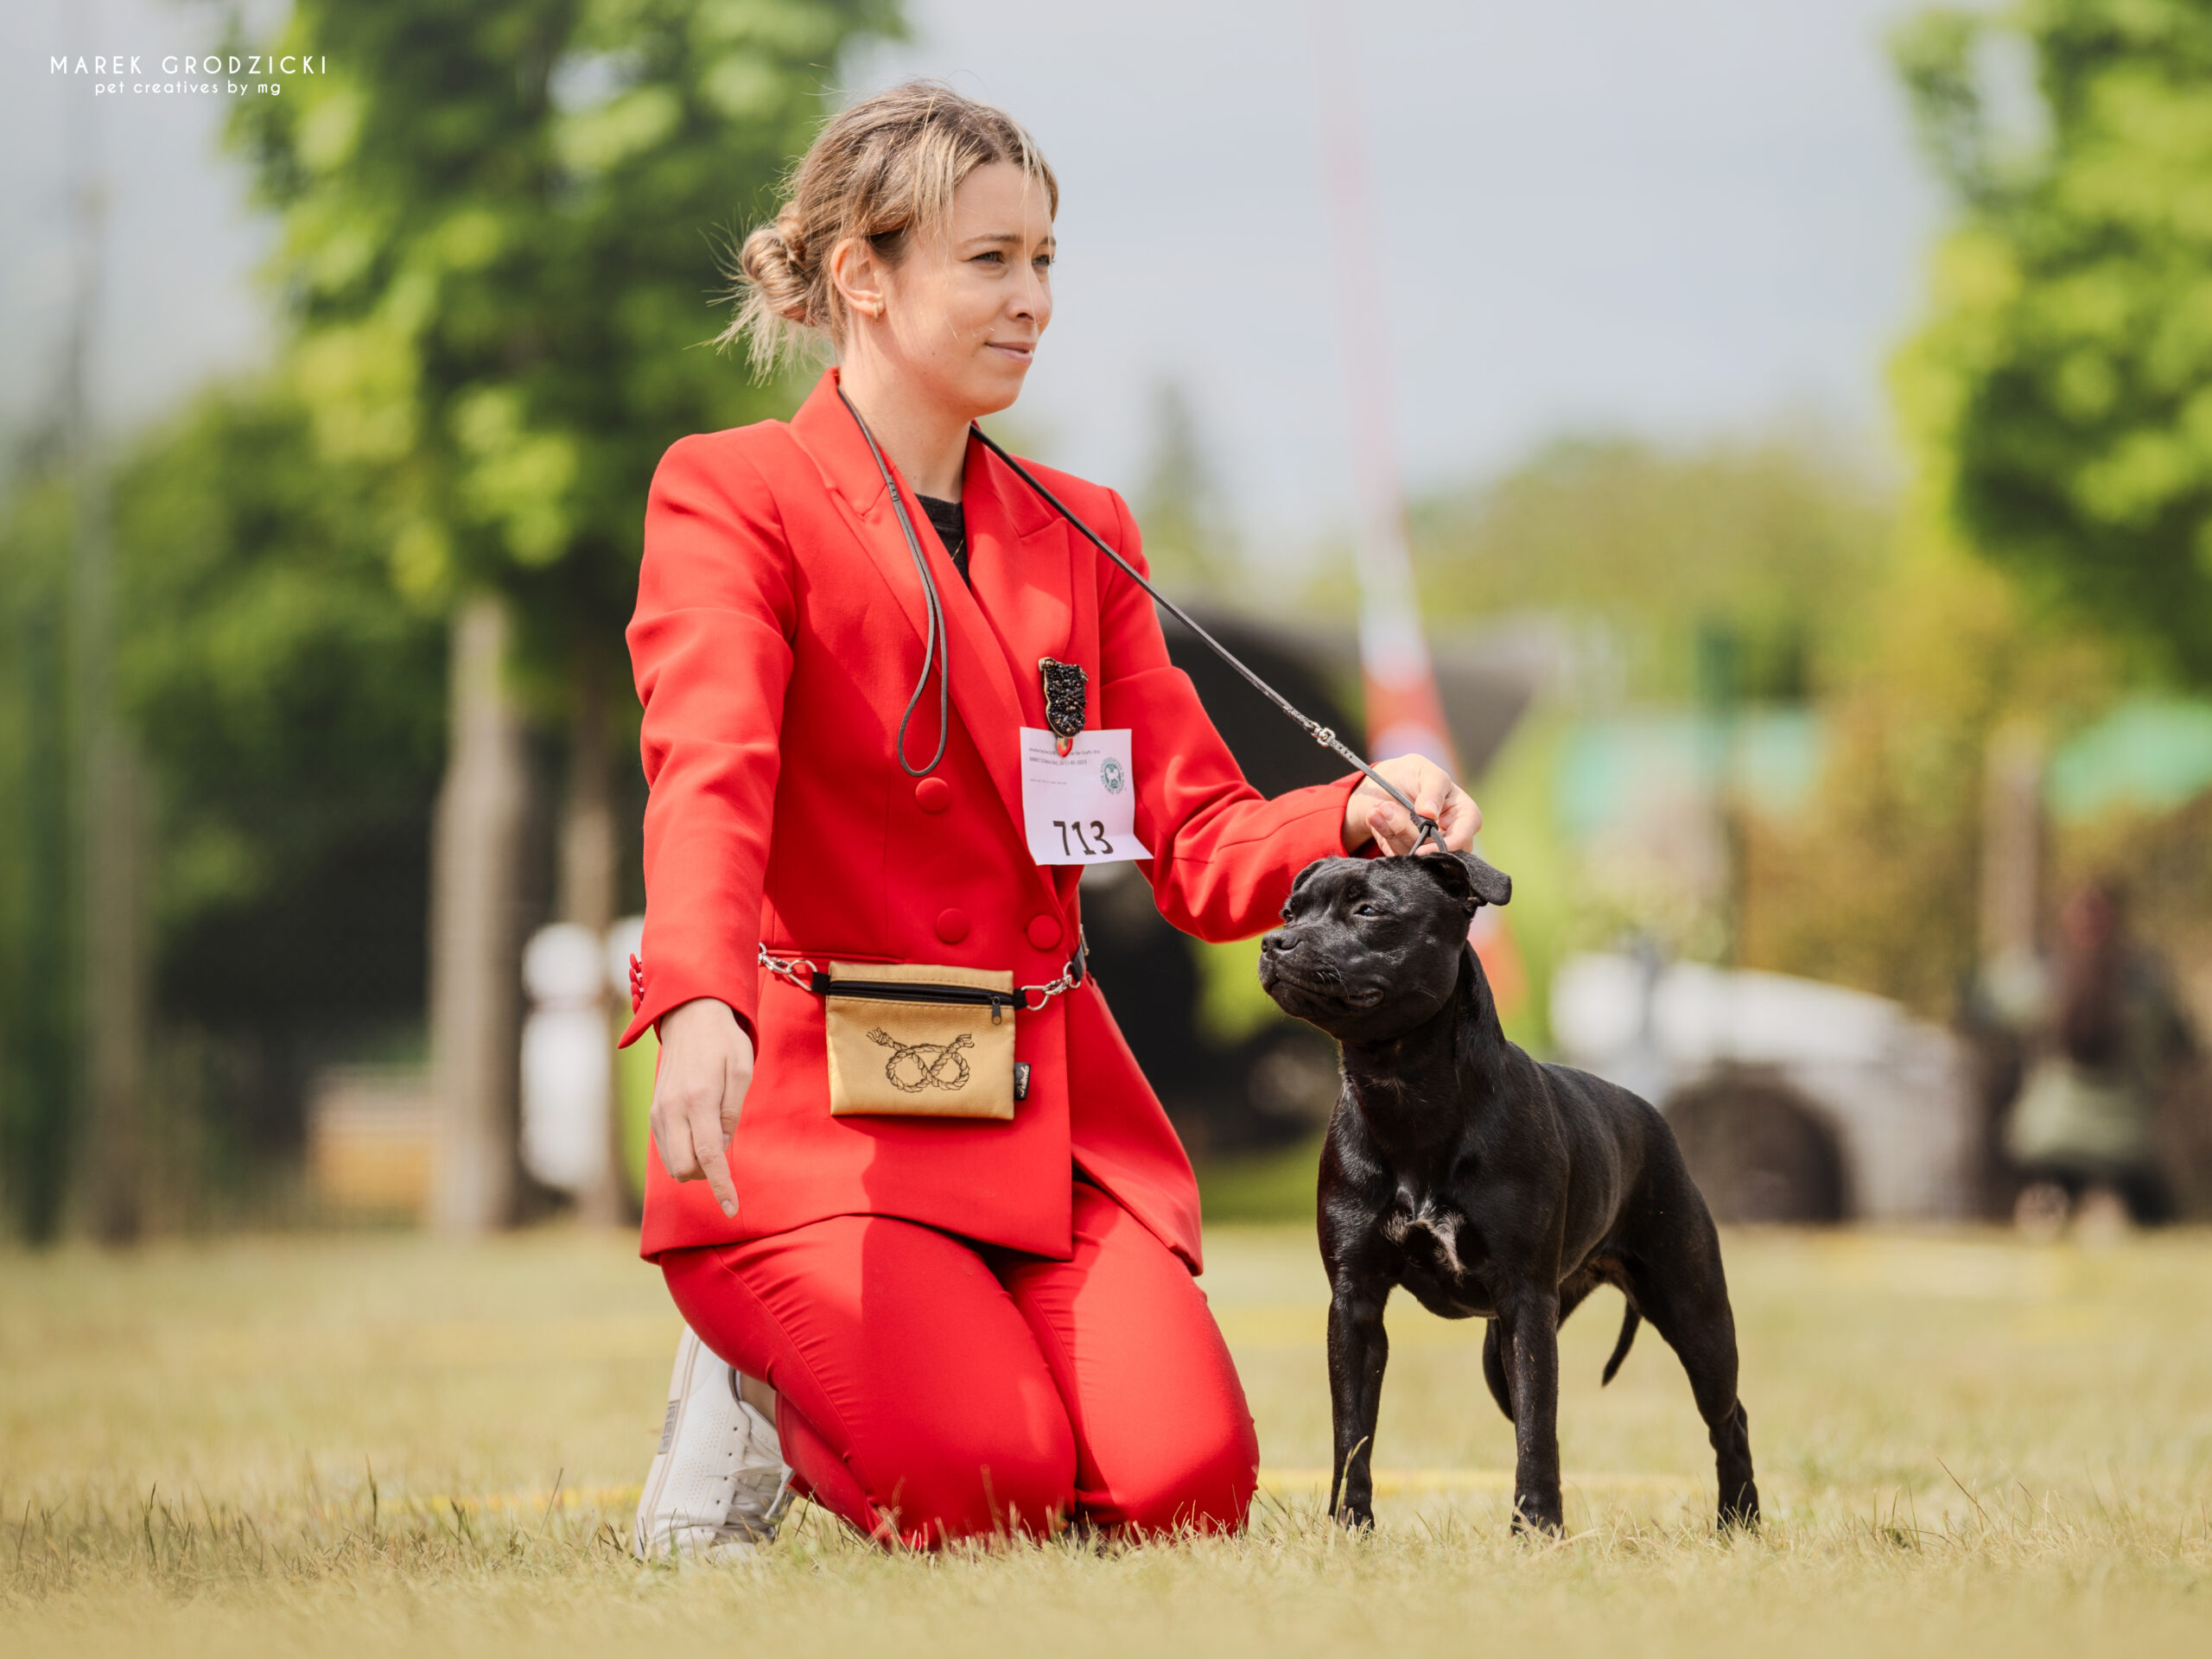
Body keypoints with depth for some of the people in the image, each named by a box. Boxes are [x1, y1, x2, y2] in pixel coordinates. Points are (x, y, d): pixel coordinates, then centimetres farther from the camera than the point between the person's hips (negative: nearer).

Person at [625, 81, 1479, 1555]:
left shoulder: (1083, 534, 16)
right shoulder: (732, 494, -2)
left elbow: (1200, 844, 11)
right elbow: (709, 775, -20)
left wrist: (1357, 819, -12)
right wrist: (697, 1009, -39)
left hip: (1055, 1107, 5)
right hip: (820, 1108, -5)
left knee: (1185, 1484, -17)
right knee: (985, 1489, -25)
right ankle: (757, 1389, 7)